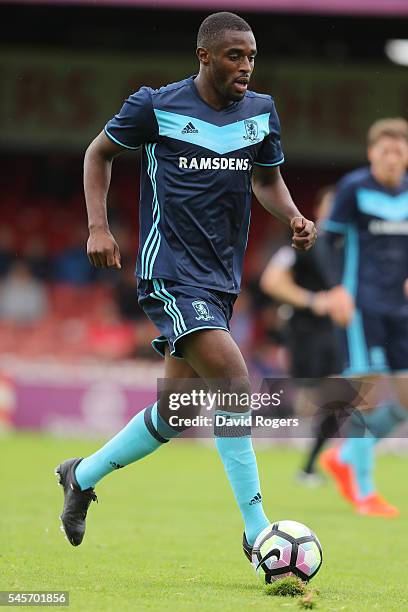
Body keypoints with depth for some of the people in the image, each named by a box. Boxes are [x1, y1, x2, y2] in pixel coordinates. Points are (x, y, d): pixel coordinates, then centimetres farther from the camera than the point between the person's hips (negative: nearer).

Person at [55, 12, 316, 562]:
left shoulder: (261, 112, 6)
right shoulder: (156, 107, -7)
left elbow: (267, 180, 21)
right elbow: (99, 152, 8)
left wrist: (293, 216, -1)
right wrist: (98, 227, -3)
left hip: (222, 279, 7)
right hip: (170, 273, -7)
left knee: (175, 415, 11)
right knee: (233, 381, -23)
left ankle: (82, 476, 36)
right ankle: (257, 532, -18)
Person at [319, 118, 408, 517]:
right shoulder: (354, 188, -6)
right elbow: (328, 240, -4)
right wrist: (339, 288, -14)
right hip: (361, 304, -6)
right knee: (368, 393, -11)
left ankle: (344, 459, 21)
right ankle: (363, 491, -2)